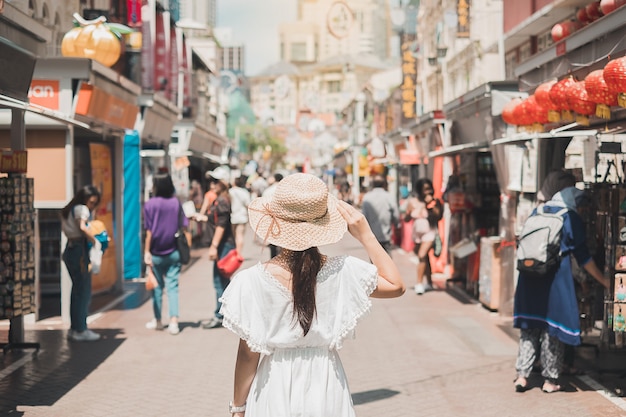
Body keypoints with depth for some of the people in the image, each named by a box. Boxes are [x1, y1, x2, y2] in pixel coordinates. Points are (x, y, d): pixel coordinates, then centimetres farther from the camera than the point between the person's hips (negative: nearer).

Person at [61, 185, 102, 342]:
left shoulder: (68, 210, 17)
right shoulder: (82, 209, -10)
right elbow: (83, 227, -26)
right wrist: (95, 241, -16)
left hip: (69, 251, 9)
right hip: (79, 251, -9)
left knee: (77, 290, 14)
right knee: (84, 291, -5)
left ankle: (74, 328, 18)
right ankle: (80, 330, -3)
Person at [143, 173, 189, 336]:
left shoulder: (150, 204, -9)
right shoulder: (176, 203, -1)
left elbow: (149, 231, -10)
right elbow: (184, 226, 0)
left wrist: (147, 251, -5)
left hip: (156, 253, -2)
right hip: (174, 252, 2)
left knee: (157, 286, 12)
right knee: (172, 287, 2)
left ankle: (158, 321, 23)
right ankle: (173, 322, -6)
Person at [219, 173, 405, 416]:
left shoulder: (252, 281, -16)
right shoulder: (342, 272, -13)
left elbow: (248, 355, -9)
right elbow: (396, 285, 2)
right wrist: (365, 235, 0)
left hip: (275, 391, -1)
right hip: (325, 388, 1)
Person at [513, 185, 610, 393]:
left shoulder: (536, 213, 14)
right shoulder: (571, 218, -2)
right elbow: (583, 257, 0)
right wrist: (603, 280, 10)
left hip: (529, 279, 5)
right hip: (556, 280, -5)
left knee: (528, 328, 11)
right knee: (552, 328, 4)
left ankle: (522, 375, 6)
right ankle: (550, 380, 9)